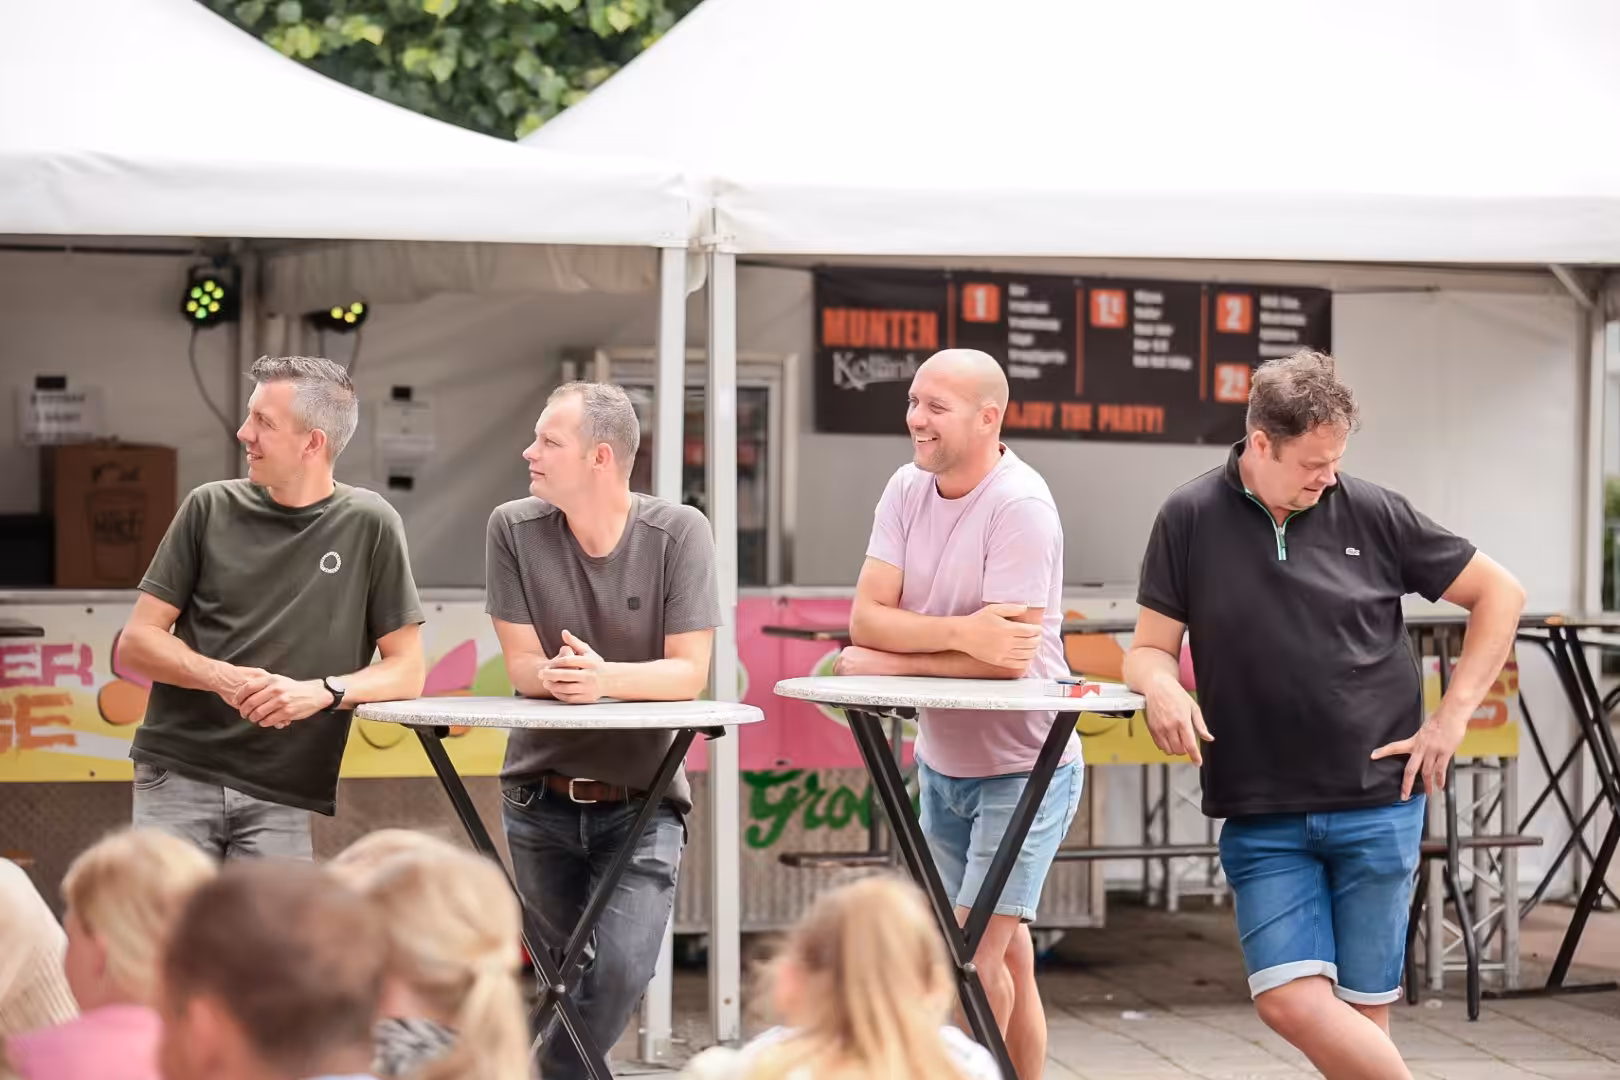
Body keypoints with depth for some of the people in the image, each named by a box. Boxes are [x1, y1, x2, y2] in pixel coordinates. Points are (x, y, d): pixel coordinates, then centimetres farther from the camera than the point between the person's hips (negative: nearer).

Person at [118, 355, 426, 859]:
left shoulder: (368, 524, 2)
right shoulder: (211, 509, 5)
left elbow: (406, 671, 3)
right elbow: (135, 643, 6)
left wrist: (321, 692, -16)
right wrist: (223, 677, -13)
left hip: (281, 795, -1)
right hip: (178, 775, 1)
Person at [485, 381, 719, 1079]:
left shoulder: (678, 533, -8)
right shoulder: (514, 529, -4)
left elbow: (689, 673, -12)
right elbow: (522, 665, -5)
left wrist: (604, 677, -30)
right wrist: (557, 674, -28)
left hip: (642, 800, -2)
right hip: (541, 800, 2)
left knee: (621, 968, -21)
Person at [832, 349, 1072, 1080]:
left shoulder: (1020, 507, -20)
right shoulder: (908, 490, -1)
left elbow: (1005, 659, -25)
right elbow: (867, 617, -10)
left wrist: (888, 665, -16)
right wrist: (962, 632, -26)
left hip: (1022, 767, -7)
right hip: (942, 765, 7)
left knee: (977, 953, -12)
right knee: (1002, 953, 15)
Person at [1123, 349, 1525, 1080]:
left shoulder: (1370, 513, 1)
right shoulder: (1191, 519, 1)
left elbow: (1498, 594, 9)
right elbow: (1150, 648, 5)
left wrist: (1452, 716, 2)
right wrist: (1161, 685, -19)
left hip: (1376, 807, 0)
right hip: (1260, 817, 0)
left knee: (1362, 1014, 2)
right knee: (1292, 1000, -14)